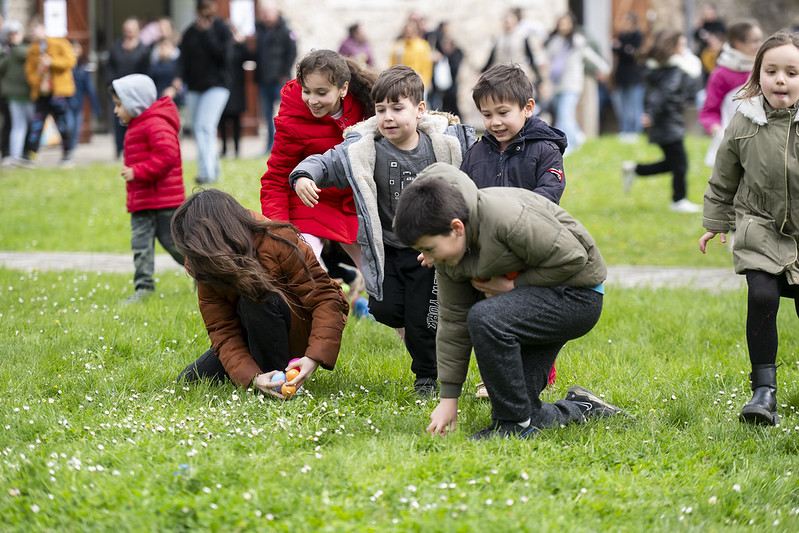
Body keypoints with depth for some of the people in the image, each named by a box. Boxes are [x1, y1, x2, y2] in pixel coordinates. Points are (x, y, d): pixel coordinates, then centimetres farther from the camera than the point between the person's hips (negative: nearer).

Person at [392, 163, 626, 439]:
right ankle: (581, 408, 28)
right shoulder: (447, 253, -3)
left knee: (485, 318, -32)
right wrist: (448, 398, 0)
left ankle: (516, 422, -19)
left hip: (577, 296, -9)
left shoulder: (507, 217, -30)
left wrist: (513, 285, -19)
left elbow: (572, 258, -23)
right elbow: (453, 320, 2)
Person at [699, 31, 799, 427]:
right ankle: (764, 390, -12)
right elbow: (724, 180, 10)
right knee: (762, 296, -19)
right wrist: (715, 223, 15)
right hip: (761, 229, 0)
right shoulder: (744, 124, -5)